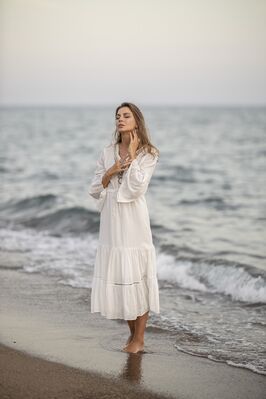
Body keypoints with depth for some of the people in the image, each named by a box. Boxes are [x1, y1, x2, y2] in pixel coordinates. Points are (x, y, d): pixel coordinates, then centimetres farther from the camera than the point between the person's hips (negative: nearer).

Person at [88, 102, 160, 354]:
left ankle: (139, 339, 8)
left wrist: (132, 155, -10)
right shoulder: (107, 152, 10)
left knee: (136, 276, -2)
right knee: (116, 275, 7)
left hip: (133, 221, -5)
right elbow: (94, 190, 8)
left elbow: (136, 188, -16)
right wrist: (110, 172, -7)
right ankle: (132, 332, 23)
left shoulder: (147, 154, -2)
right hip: (111, 221, 5)